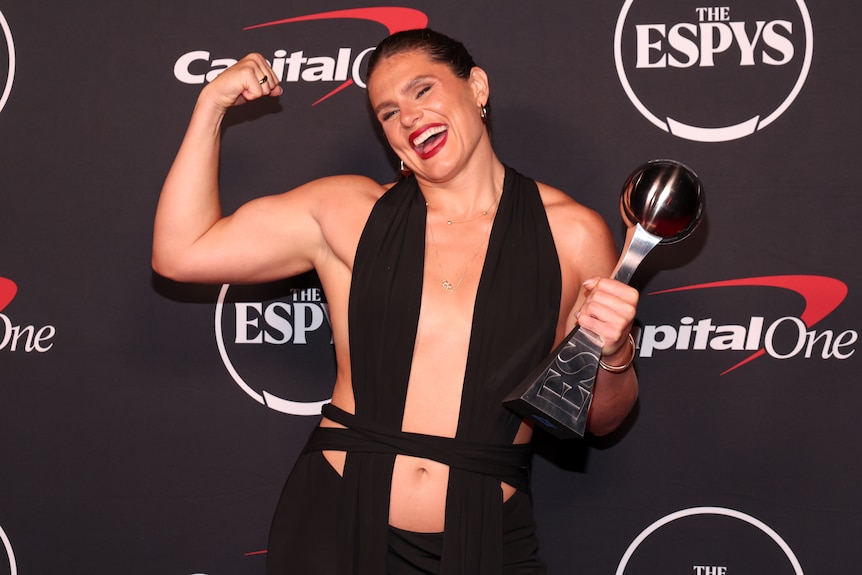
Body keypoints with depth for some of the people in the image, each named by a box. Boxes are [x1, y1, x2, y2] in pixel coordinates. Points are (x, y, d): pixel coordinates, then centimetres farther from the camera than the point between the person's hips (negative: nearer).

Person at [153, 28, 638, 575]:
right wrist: (212, 104, 2)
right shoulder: (347, 211, 3)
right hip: (337, 529, 1)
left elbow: (600, 418, 7)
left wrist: (613, 355, -15)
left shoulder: (572, 233, 0)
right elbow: (180, 253, 1)